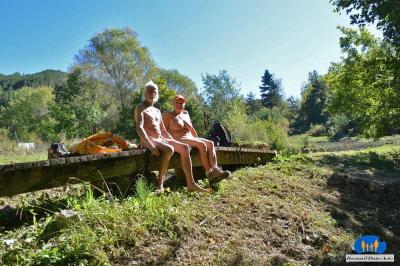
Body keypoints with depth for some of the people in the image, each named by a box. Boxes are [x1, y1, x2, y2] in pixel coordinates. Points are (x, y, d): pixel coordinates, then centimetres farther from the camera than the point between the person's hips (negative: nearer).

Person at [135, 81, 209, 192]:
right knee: (169, 150, -35)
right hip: (148, 140, -7)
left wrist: (175, 142, 10)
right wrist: (150, 145, -29)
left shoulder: (157, 111, 24)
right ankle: (159, 185, -26)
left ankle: (190, 183, -12)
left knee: (185, 148, -11)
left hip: (160, 139, 7)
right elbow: (139, 128, -16)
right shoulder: (140, 108, 1)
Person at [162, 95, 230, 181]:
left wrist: (197, 138, 4)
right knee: (202, 144, -28)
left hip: (190, 138, 7)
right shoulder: (167, 115, 2)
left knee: (210, 143, -14)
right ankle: (209, 173, -28)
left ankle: (215, 169, -30)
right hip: (177, 140, -7)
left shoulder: (185, 113, 21)